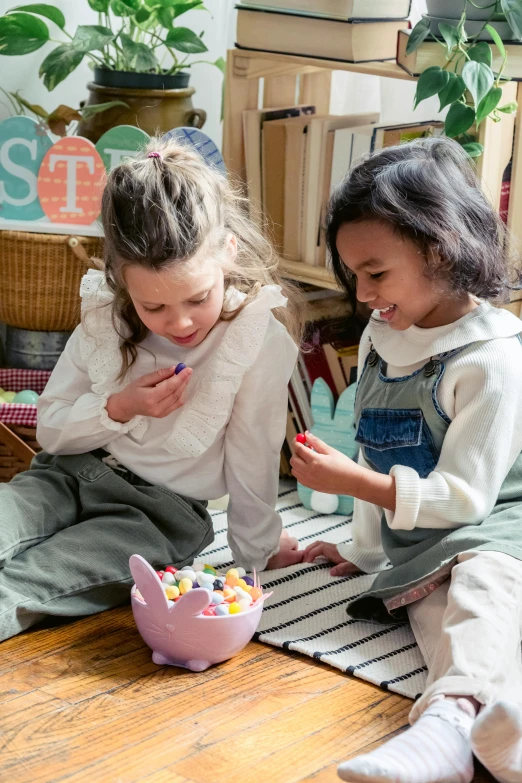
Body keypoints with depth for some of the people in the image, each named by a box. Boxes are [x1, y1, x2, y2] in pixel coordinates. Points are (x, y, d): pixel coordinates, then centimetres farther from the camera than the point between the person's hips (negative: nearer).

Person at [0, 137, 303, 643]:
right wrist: (119, 408, -15)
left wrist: (258, 553, 5)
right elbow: (49, 427, 3)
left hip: (164, 511, -3)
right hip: (70, 473, 4)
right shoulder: (104, 314, -4)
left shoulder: (261, 334, -18)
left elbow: (252, 459, -8)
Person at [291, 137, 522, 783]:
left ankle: (451, 717, -66)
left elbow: (466, 494, -13)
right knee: (438, 608, -28)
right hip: (415, 551, 5)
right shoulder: (380, 340, 14)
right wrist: (364, 549, 23)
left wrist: (351, 482, -14)